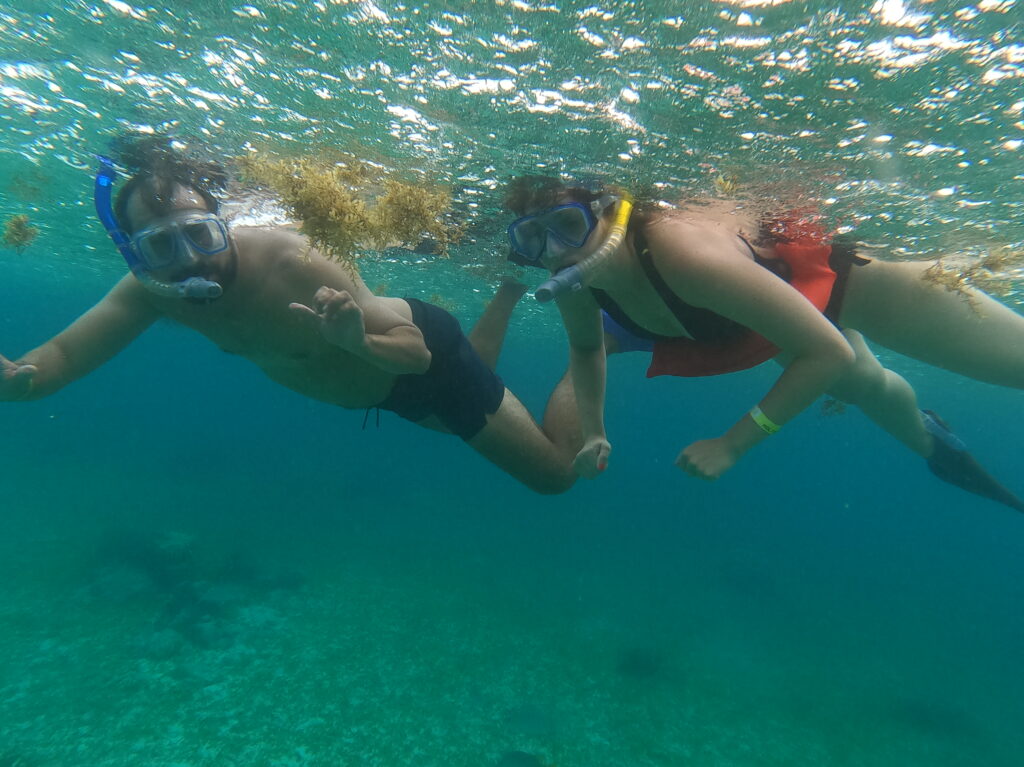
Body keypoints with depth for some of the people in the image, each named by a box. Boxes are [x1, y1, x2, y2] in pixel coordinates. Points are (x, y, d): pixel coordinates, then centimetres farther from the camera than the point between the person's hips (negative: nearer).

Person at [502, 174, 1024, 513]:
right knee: (864, 387, 32)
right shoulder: (574, 287, -25)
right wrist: (593, 433, -13)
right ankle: (930, 443, 65)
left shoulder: (682, 251, -45)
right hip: (783, 302, 6)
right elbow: (586, 348, -1)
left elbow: (829, 351, -38)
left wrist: (734, 443, -35)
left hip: (825, 269, -6)